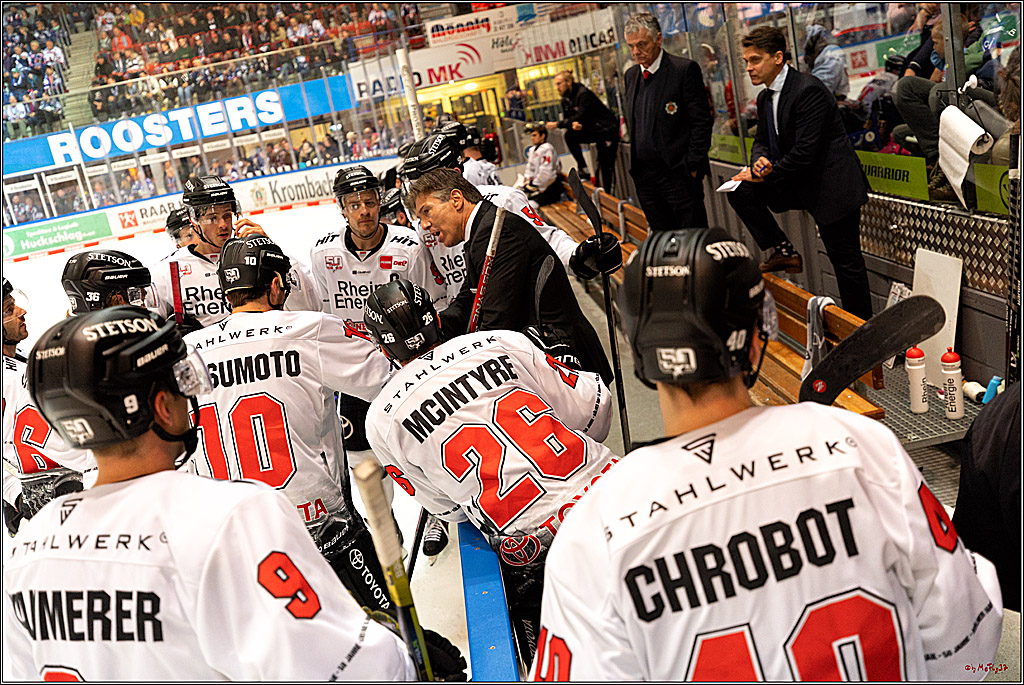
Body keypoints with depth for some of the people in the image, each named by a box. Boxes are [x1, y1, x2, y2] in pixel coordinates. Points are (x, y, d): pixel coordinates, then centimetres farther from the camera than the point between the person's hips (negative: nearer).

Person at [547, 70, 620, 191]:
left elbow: (581, 117, -24)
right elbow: (567, 119, 7)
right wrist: (574, 124, -19)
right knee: (569, 135, -16)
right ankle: (583, 169, -11)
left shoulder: (584, 94, -19)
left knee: (607, 166, -11)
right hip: (593, 131, 8)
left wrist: (557, 124, -21)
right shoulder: (565, 100, 6)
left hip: (607, 130, -8)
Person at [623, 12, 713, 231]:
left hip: (679, 174, -6)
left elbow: (702, 122, -9)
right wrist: (635, 167, 12)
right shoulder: (631, 75, 13)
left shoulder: (685, 69, -7)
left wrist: (693, 166, -13)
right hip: (644, 176, 6)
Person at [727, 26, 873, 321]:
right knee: (740, 191, -8)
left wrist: (765, 174, -18)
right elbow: (762, 140, 14)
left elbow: (805, 152, -25)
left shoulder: (809, 90, -21)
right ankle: (784, 252, 2)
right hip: (800, 184, 8)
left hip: (832, 185, -8)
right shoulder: (765, 98, 7)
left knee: (847, 263, 0)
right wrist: (760, 160, -10)